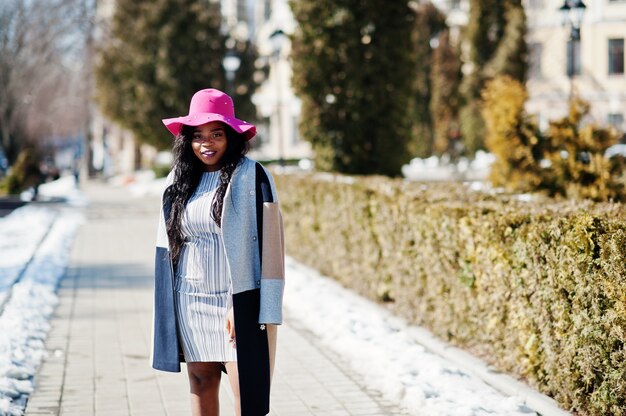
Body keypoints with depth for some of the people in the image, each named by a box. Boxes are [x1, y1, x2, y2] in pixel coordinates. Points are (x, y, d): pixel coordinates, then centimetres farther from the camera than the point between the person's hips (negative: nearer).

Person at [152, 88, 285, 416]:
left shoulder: (252, 176, -7)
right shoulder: (179, 180, 8)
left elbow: (270, 242, -10)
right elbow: (167, 245, 15)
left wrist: (265, 312, -15)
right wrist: (168, 308, 12)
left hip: (238, 302, -5)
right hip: (191, 302, 5)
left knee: (246, 387, -8)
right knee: (201, 383, 9)